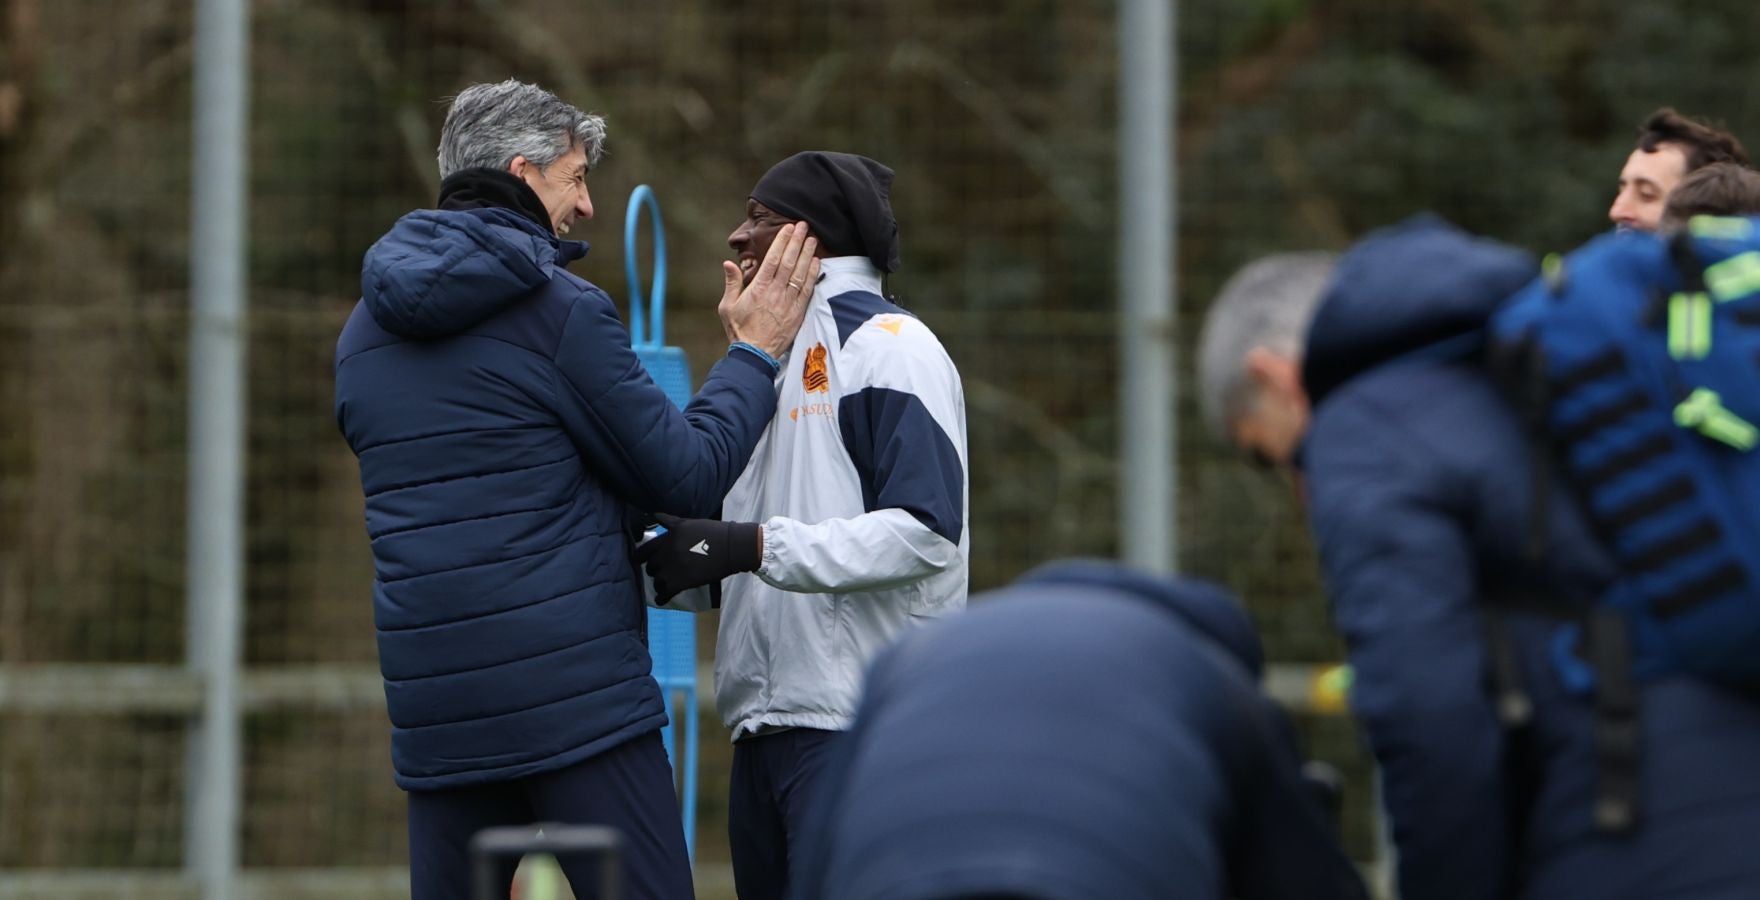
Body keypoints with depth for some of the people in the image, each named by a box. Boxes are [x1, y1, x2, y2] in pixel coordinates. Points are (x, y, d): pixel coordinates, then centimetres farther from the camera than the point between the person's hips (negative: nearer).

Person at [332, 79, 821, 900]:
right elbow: (690, 474, -5)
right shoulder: (558, 310, -8)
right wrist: (757, 349, 8)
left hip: (434, 703, 6)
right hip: (577, 691, -6)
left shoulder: (366, 331, 14)